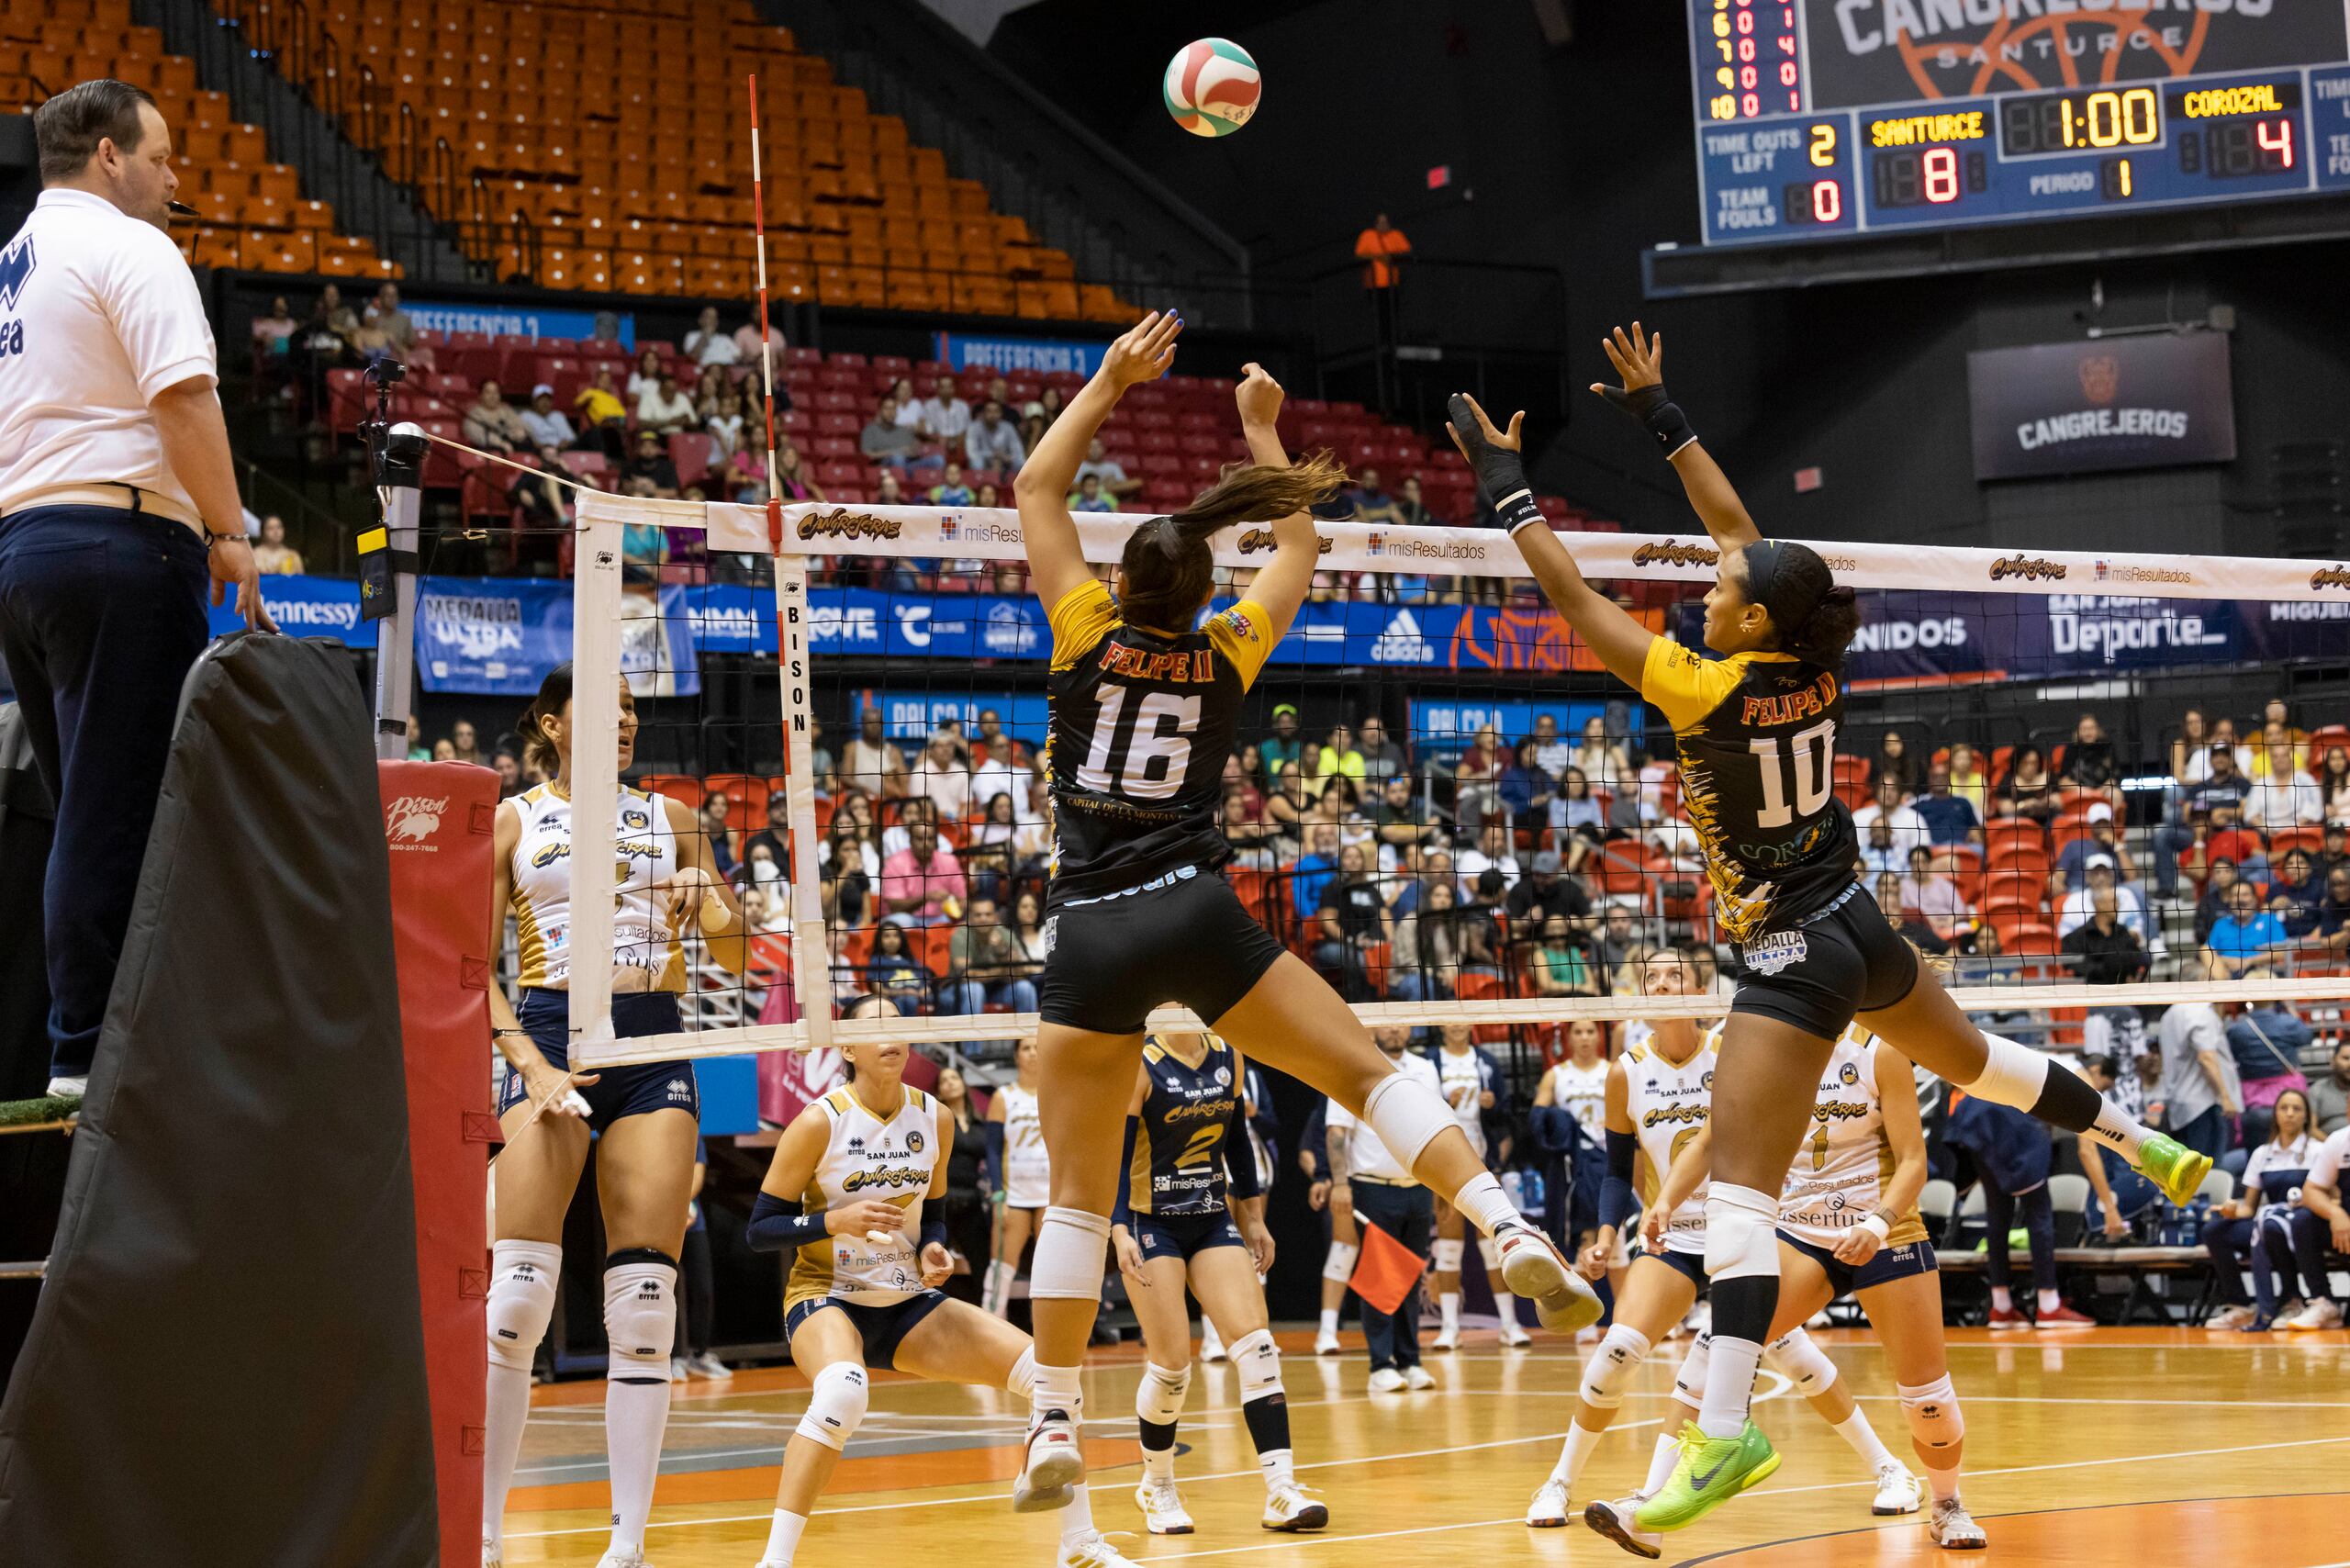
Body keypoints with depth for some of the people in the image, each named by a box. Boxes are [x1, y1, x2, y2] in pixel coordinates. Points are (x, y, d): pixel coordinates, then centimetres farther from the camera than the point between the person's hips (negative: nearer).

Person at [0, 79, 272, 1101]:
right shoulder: (129, 248, -5)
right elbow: (183, 396, -16)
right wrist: (229, 534, -13)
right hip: (120, 541, -9)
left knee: (87, 813, 12)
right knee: (120, 810, -8)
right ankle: (91, 1047, -9)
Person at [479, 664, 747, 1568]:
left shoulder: (666, 816, 16)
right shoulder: (514, 820, 9)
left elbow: (732, 957, 14)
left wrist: (712, 903, -9)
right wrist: (529, 1062, -11)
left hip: (654, 1046, 3)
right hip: (551, 1034, -2)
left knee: (645, 1302, -4)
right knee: (516, 1296, -13)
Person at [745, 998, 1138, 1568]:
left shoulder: (935, 1119, 1)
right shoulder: (820, 1122, -14)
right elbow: (758, 1230, -11)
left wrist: (933, 1250, -6)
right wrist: (837, 1221, -25)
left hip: (907, 1304, 6)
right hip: (826, 1298, -5)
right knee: (842, 1392, -40)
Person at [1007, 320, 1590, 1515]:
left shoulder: (1088, 633, 4)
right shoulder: (1227, 655, 7)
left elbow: (1036, 487, 16)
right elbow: (1299, 548, 26)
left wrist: (1109, 384, 19)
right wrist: (1263, 429, 34)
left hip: (1089, 938, 0)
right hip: (1197, 915, 0)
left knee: (1077, 1194, 5)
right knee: (1365, 1071, 5)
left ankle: (1055, 1426, 2)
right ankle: (1511, 1232, -16)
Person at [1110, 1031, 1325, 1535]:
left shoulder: (1229, 1057, 4)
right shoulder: (1142, 1065, -12)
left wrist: (1253, 1217, 17)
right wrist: (1120, 1232, -24)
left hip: (1213, 1220, 5)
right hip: (1151, 1225, -5)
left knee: (1257, 1345, -10)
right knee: (1172, 1364, -7)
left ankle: (1282, 1493, -13)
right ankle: (1156, 1486, 18)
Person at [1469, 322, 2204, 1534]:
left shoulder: (1714, 692, -21)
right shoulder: (1812, 668, -3)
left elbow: (1571, 596, -18)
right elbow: (1733, 522, 9)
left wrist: (1504, 482, -10)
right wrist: (1658, 412, 13)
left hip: (1791, 957, -8)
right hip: (1859, 930, 8)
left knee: (1739, 1194, -13)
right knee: (1973, 1059, 35)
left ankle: (1726, 1434, -22)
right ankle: (2146, 1143, 51)